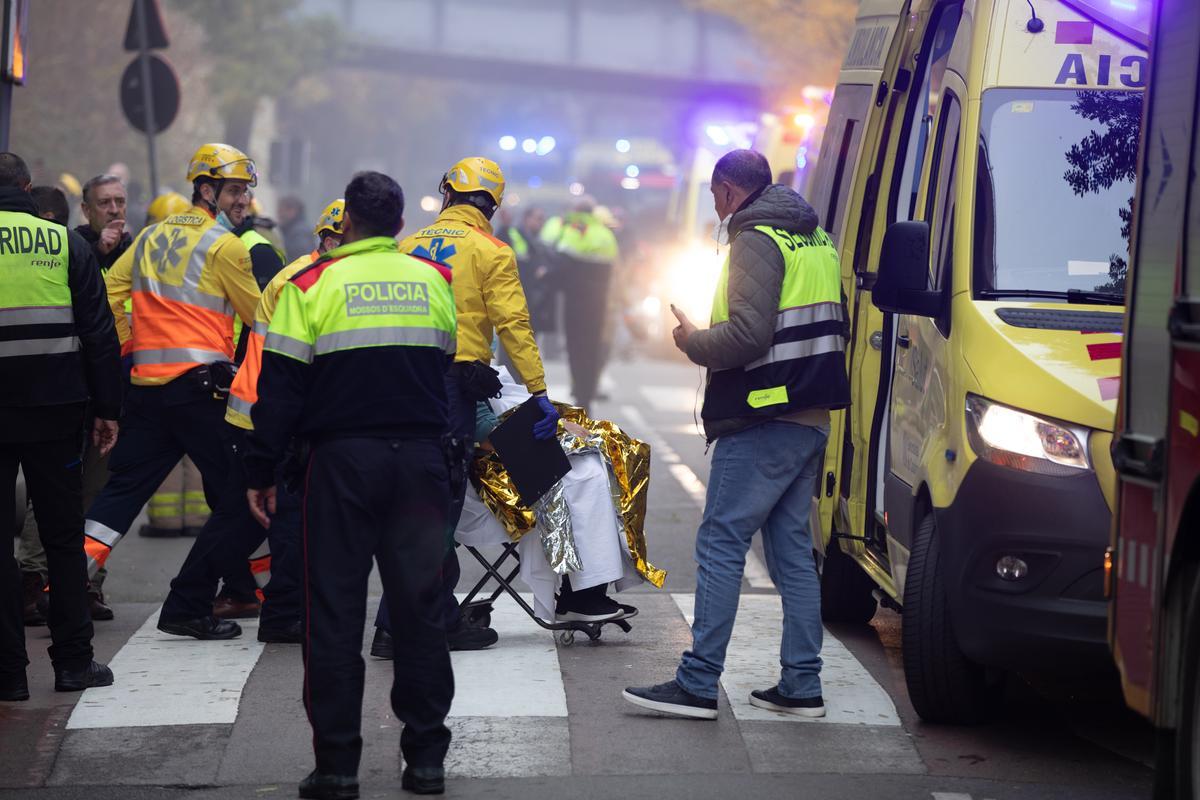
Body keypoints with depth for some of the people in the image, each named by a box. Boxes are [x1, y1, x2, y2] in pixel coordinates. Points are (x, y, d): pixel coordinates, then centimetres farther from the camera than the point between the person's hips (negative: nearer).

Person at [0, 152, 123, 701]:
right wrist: (106, 408, 4)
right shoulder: (66, 242, 3)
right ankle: (74, 661, 11)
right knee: (64, 537, 11)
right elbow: (99, 332, 1)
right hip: (55, 412, 1)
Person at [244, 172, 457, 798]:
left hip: (343, 459, -3)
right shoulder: (434, 282, 7)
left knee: (336, 610, 2)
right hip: (422, 459, 3)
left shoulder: (313, 284, -4)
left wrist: (260, 471, 0)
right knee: (420, 604, 8)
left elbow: (280, 386, -4)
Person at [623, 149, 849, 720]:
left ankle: (697, 683, -7)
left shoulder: (756, 240, -12)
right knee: (792, 550, 12)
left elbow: (748, 335, -23)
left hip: (764, 423, -9)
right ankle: (801, 685, 12)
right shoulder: (817, 240, 17)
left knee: (721, 544, -6)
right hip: (812, 420, 9)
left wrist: (693, 342, -5)